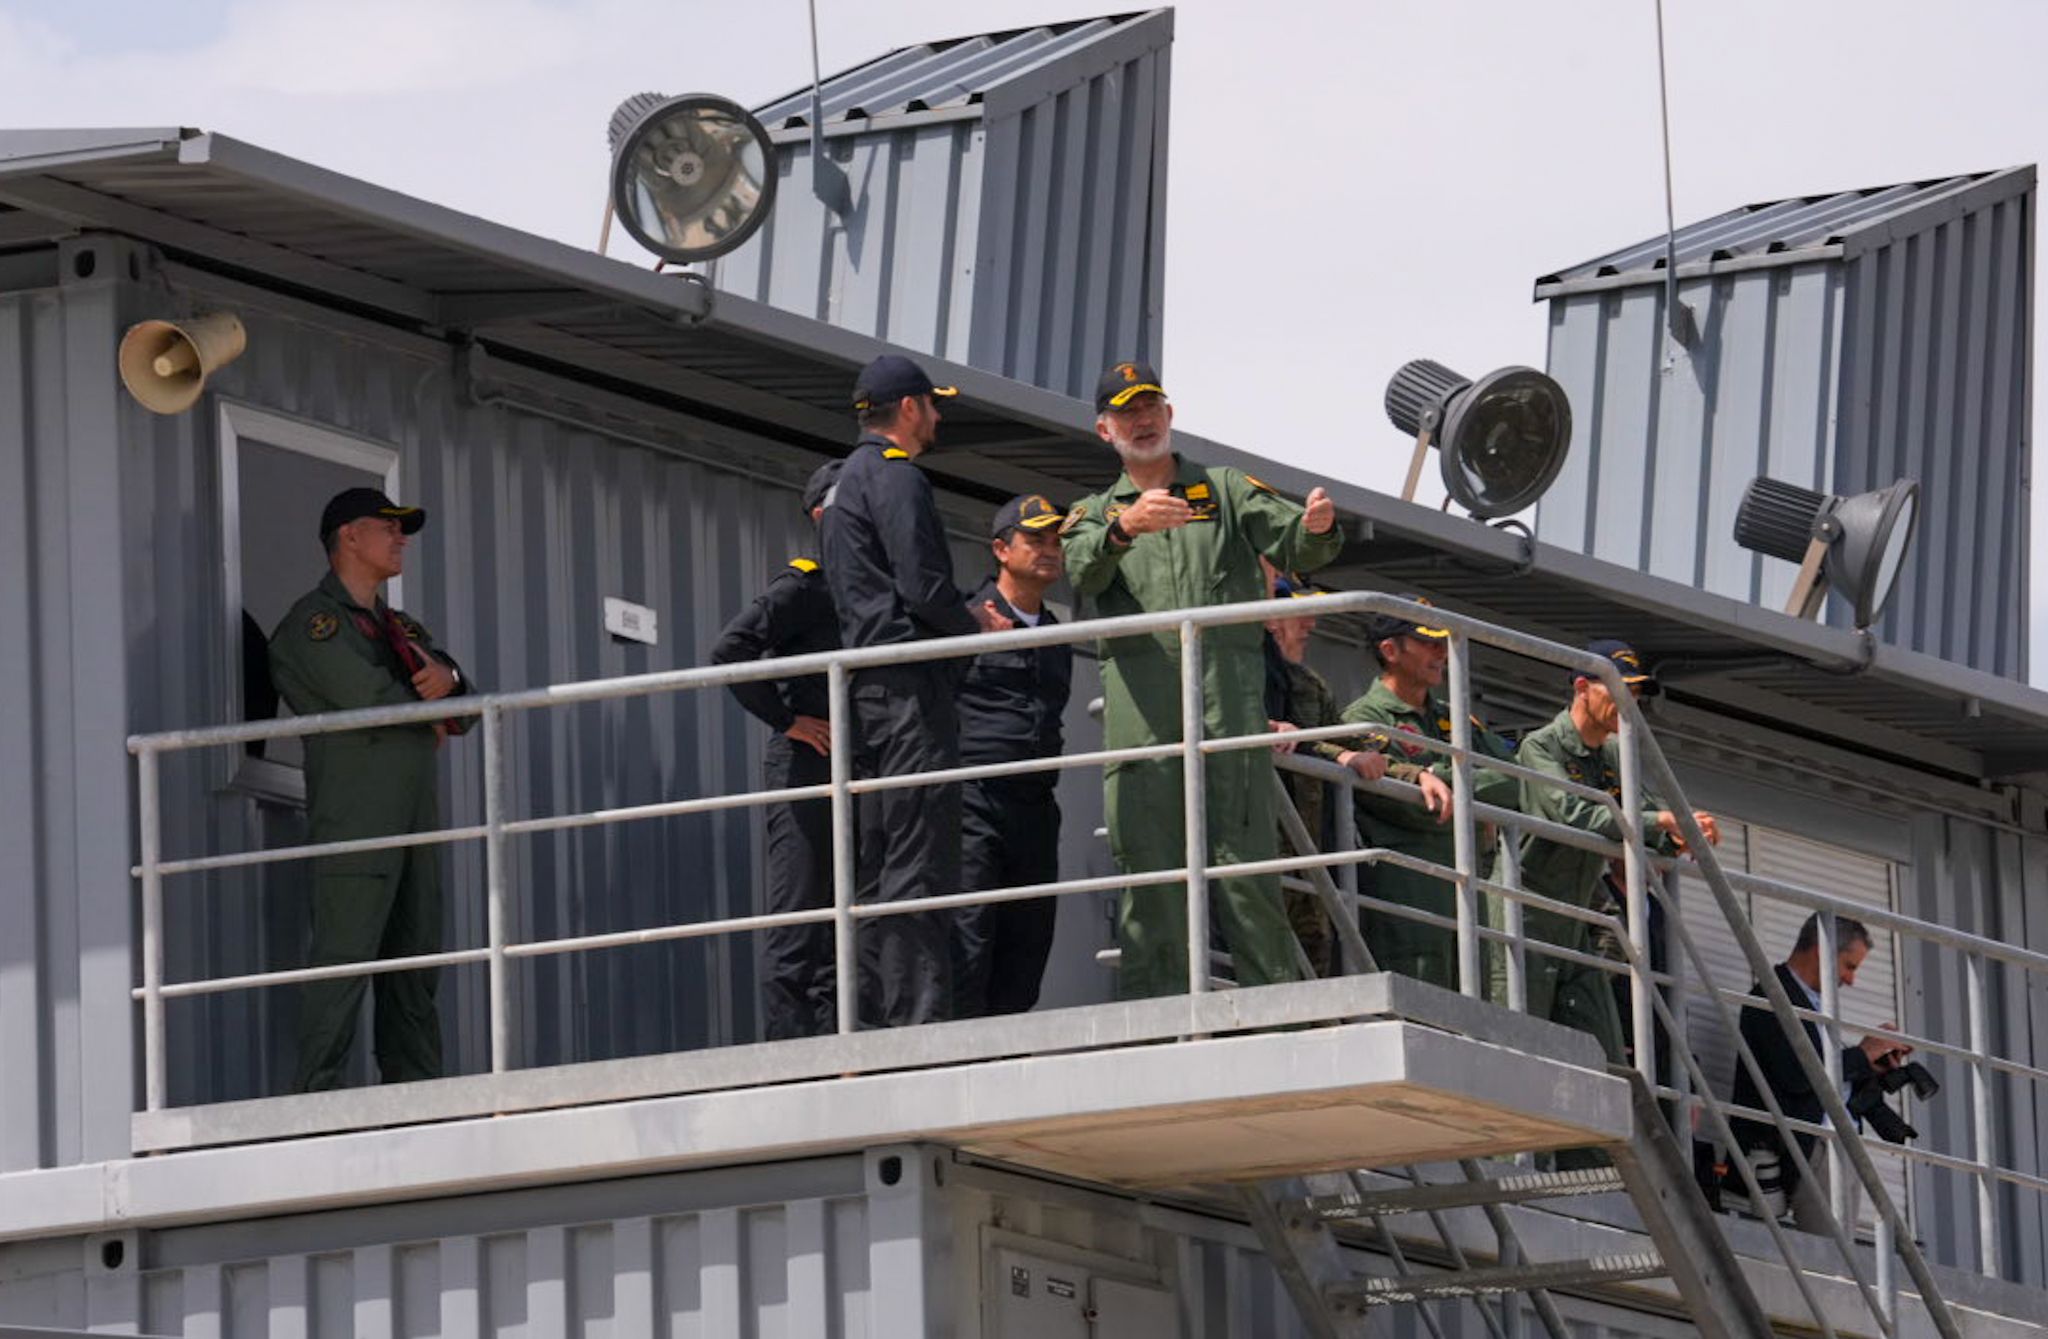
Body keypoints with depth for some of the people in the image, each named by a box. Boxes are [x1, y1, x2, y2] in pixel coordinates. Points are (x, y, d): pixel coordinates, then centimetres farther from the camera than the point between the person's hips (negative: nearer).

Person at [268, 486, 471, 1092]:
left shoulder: (397, 626, 25)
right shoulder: (315, 622, -2)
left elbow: (461, 712, 17)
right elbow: (368, 696, -16)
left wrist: (446, 676, -6)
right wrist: (432, 717, 2)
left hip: (413, 821, 8)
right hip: (355, 821, -8)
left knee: (416, 963, 5)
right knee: (344, 958, -14)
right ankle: (316, 1102, -16)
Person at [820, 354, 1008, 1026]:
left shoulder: (846, 482, 25)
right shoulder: (896, 477, -7)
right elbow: (924, 587, -16)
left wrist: (963, 617, 20)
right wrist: (975, 625, 2)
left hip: (866, 693, 10)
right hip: (910, 688, -10)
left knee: (878, 867, 8)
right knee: (920, 864, -14)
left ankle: (875, 1017, 6)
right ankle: (919, 1018, -19)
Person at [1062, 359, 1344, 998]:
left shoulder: (1224, 489, 20)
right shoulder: (1096, 512, 22)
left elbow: (1293, 543, 5)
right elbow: (1079, 572, -1)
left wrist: (1316, 528, -19)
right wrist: (1124, 528, -22)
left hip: (1228, 694, -1)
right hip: (1139, 702, 1)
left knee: (1243, 860, -9)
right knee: (1148, 865, -4)